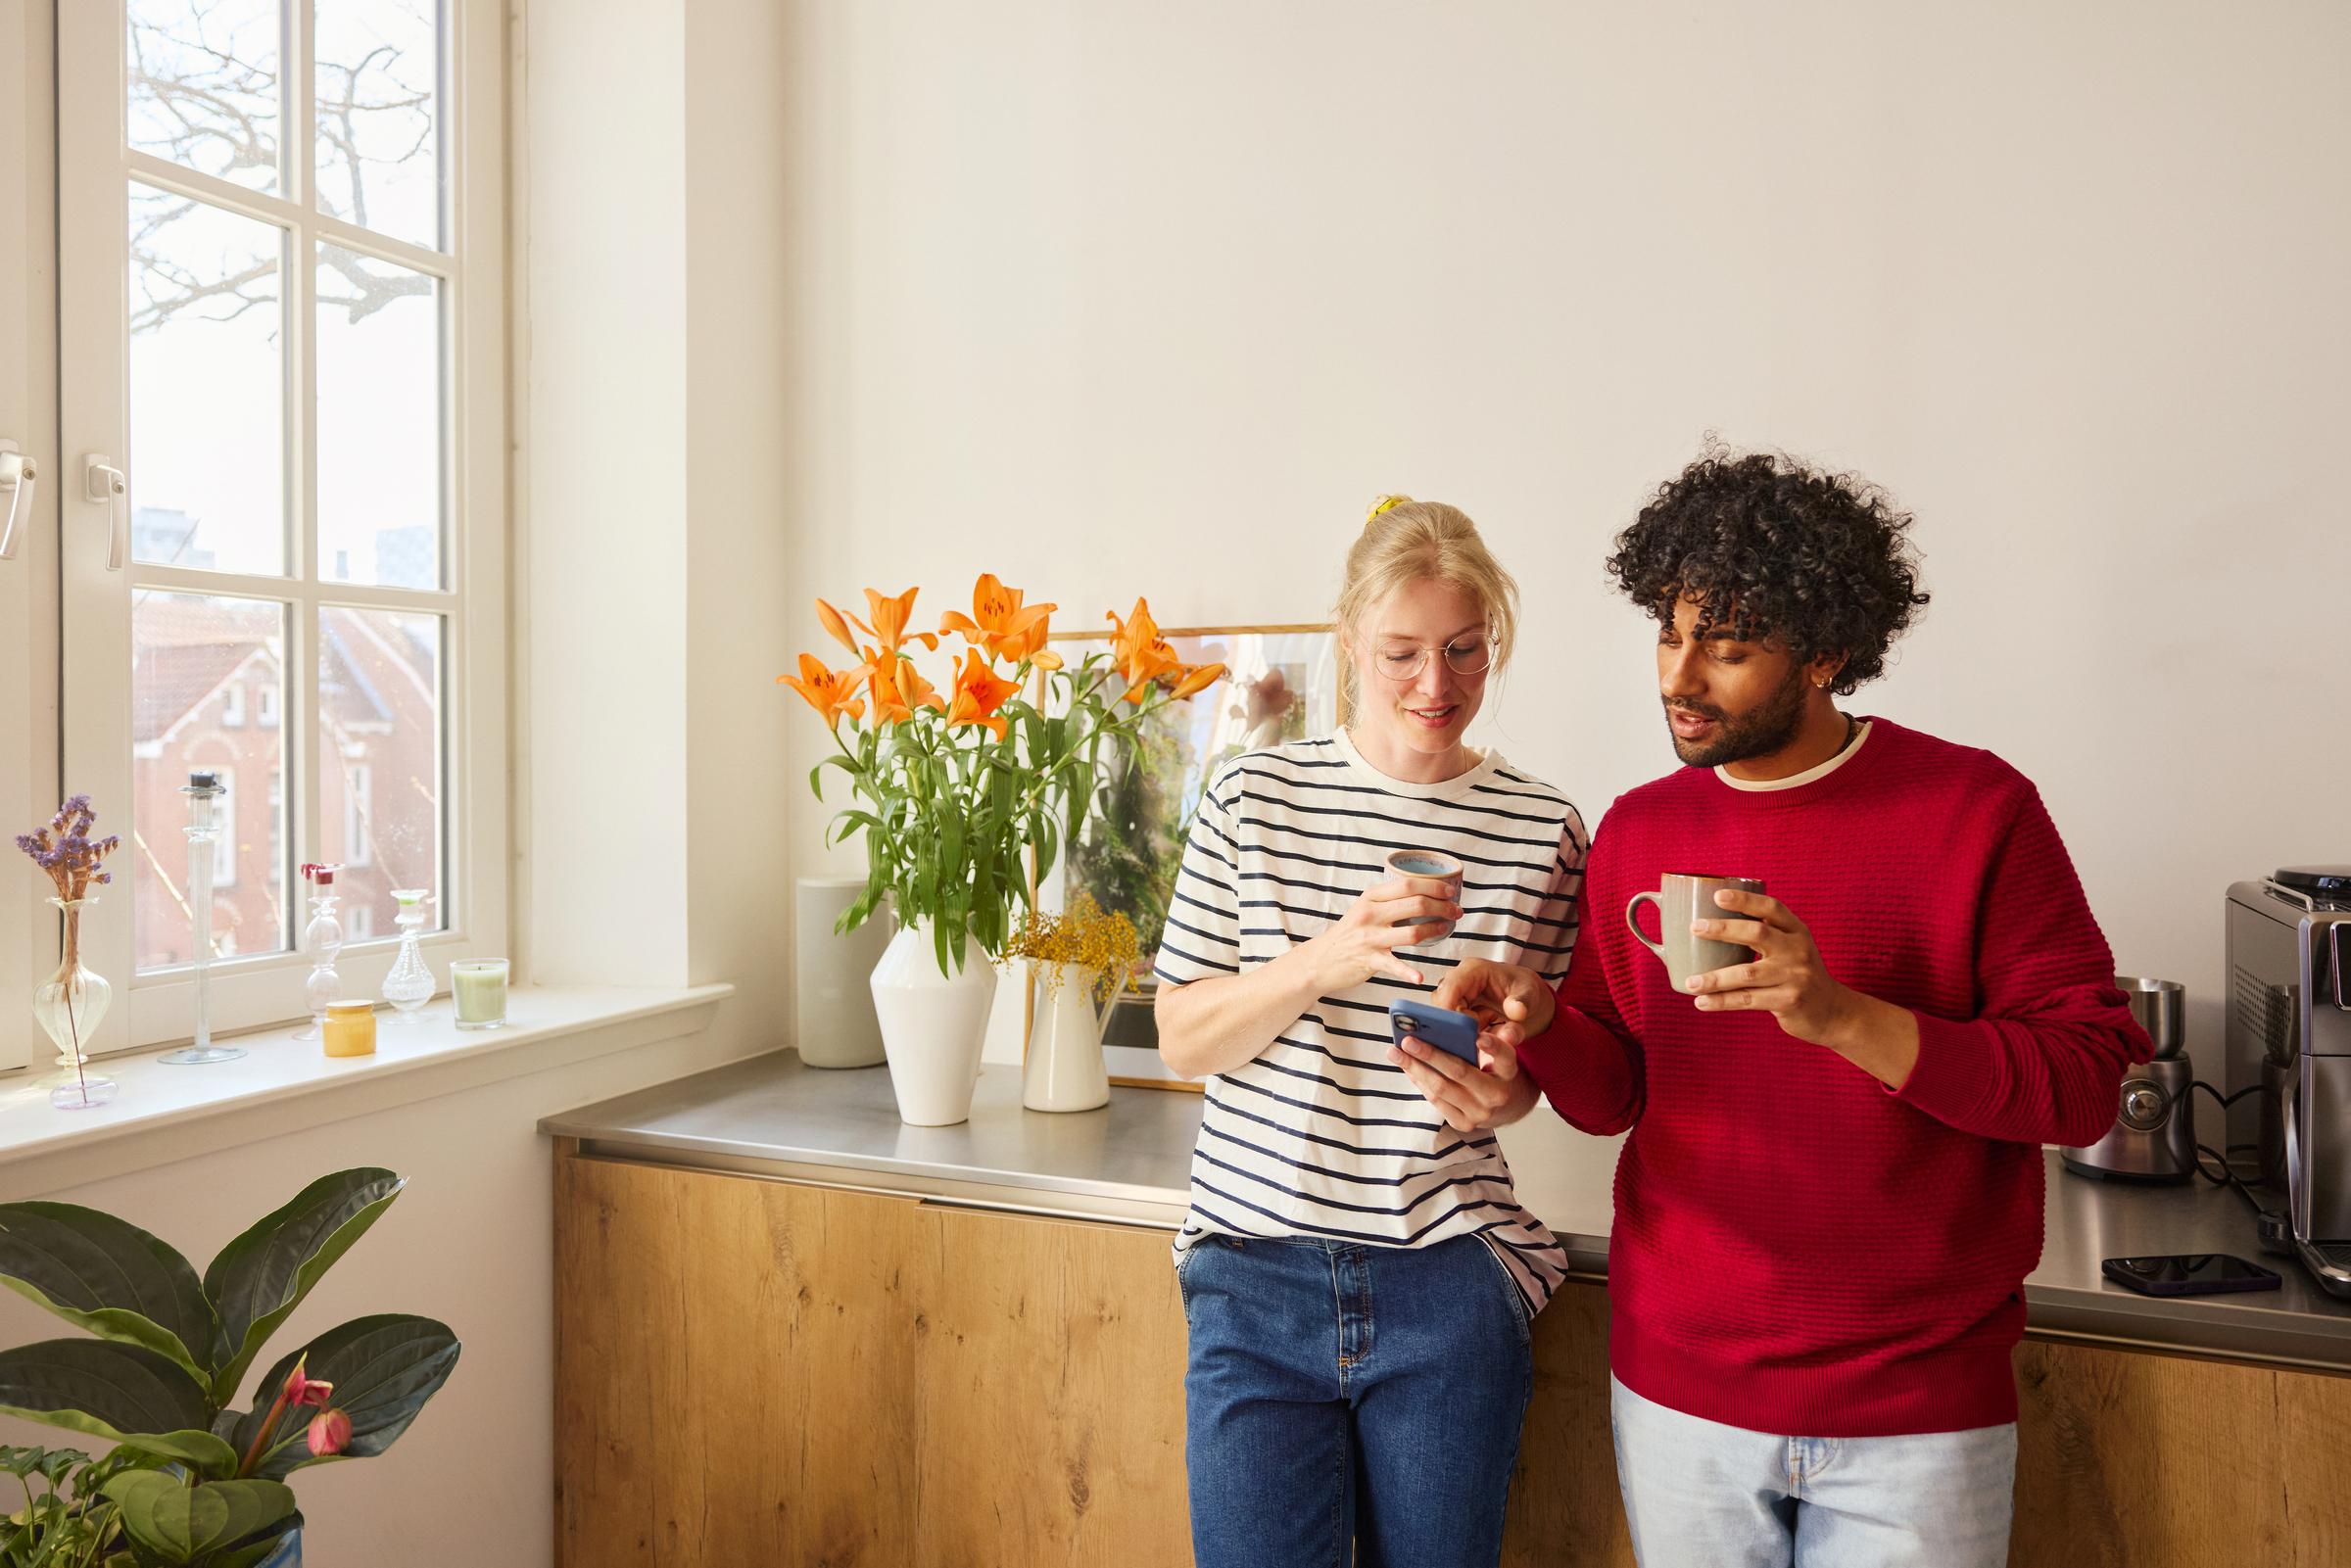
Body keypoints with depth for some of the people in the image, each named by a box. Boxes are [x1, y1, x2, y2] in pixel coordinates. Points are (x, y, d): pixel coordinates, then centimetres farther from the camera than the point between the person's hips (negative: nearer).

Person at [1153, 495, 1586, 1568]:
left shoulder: (1542, 828, 0)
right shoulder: (1254, 796, -2)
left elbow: (1543, 1056, 10)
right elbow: (1182, 1039, -2)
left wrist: (1500, 1093, -14)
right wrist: (1330, 959, -18)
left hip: (1448, 1287, 1)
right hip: (1258, 1268, 0)